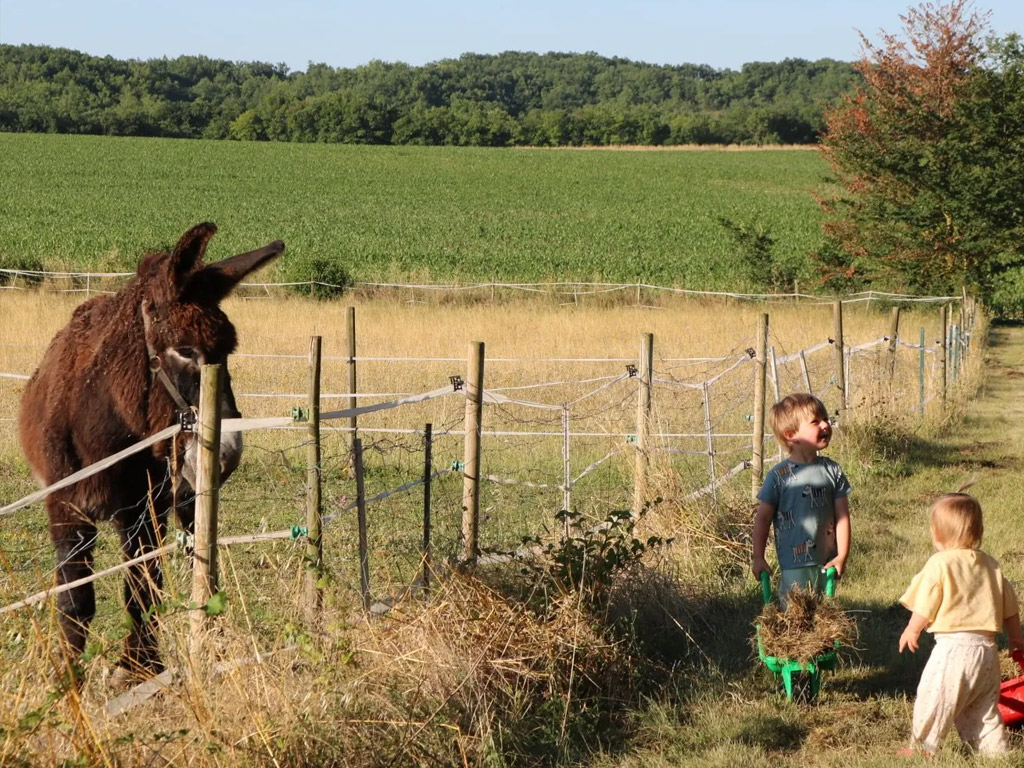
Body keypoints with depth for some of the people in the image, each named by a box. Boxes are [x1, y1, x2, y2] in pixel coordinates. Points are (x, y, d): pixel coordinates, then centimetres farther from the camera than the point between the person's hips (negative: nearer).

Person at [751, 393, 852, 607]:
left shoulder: (832, 471, 3)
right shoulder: (779, 475, -7)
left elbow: (842, 516, 3)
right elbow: (763, 518, -1)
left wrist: (842, 556, -4)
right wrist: (758, 557, -2)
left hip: (826, 563, 4)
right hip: (794, 564, -4)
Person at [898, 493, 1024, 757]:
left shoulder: (939, 564, -9)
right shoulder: (990, 564, 10)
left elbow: (924, 608, -6)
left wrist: (912, 631, 12)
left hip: (953, 646, -7)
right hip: (987, 647, 7)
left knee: (934, 697, 6)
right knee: (984, 706, 17)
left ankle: (923, 748, 14)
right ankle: (996, 750, 17)